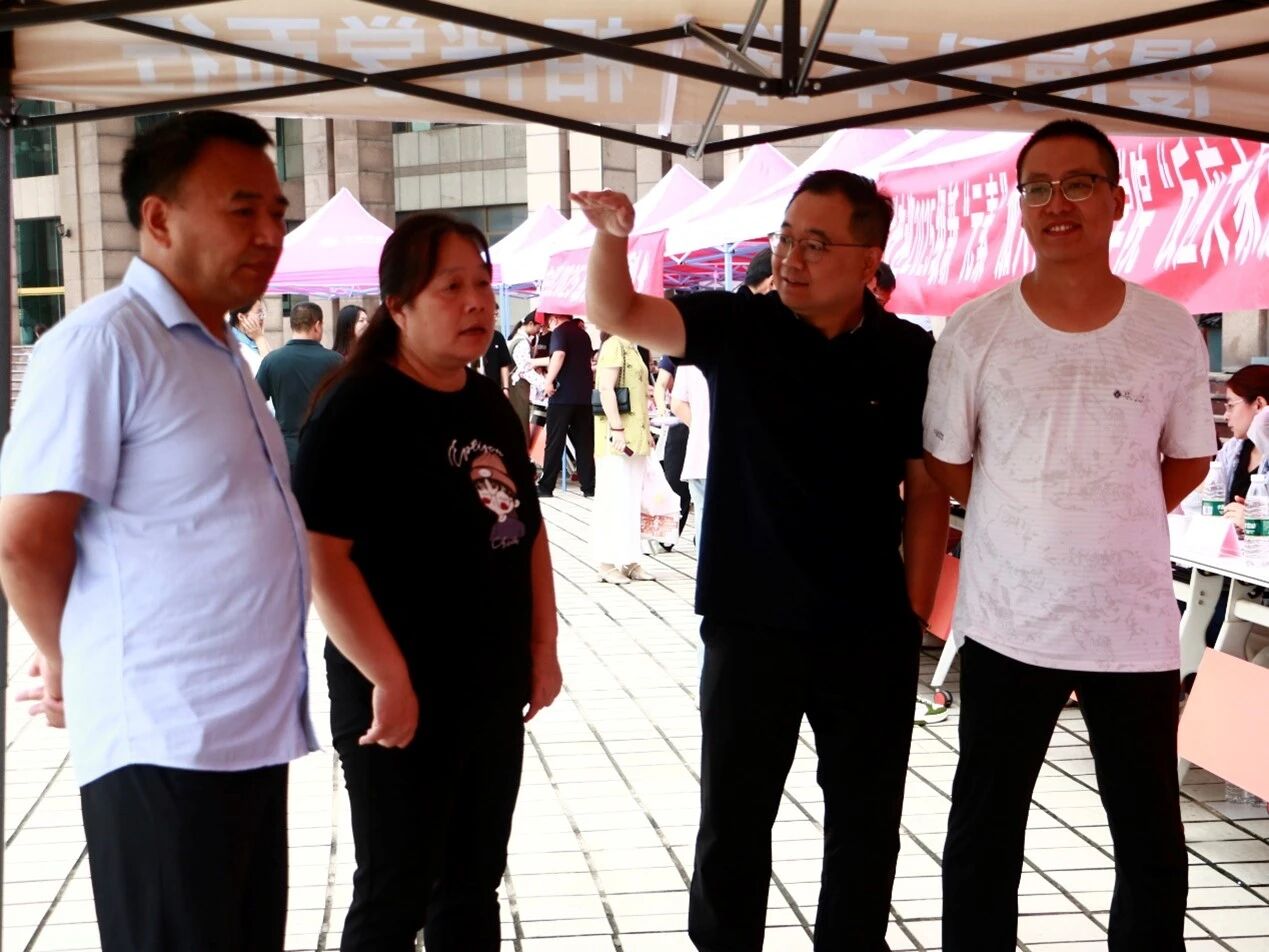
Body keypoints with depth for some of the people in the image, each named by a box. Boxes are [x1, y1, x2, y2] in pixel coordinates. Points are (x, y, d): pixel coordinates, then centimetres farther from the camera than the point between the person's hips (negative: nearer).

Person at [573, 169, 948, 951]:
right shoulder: (737, 326, -5)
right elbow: (616, 315, -14)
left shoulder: (909, 356, -4)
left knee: (868, 819, 15)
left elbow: (927, 490, 0)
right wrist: (612, 237, -34)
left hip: (870, 630, 1)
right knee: (733, 818, 12)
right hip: (749, 623, -1)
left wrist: (916, 611, -2)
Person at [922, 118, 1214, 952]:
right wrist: (1032, 523, 2)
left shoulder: (1171, 333, -3)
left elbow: (1189, 462, 10)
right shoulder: (975, 332, -6)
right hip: (1008, 623, -1)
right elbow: (946, 466, 3)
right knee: (984, 834, 11)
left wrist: (1106, 522, 2)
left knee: (1154, 843, 12)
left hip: (1136, 625, 1)